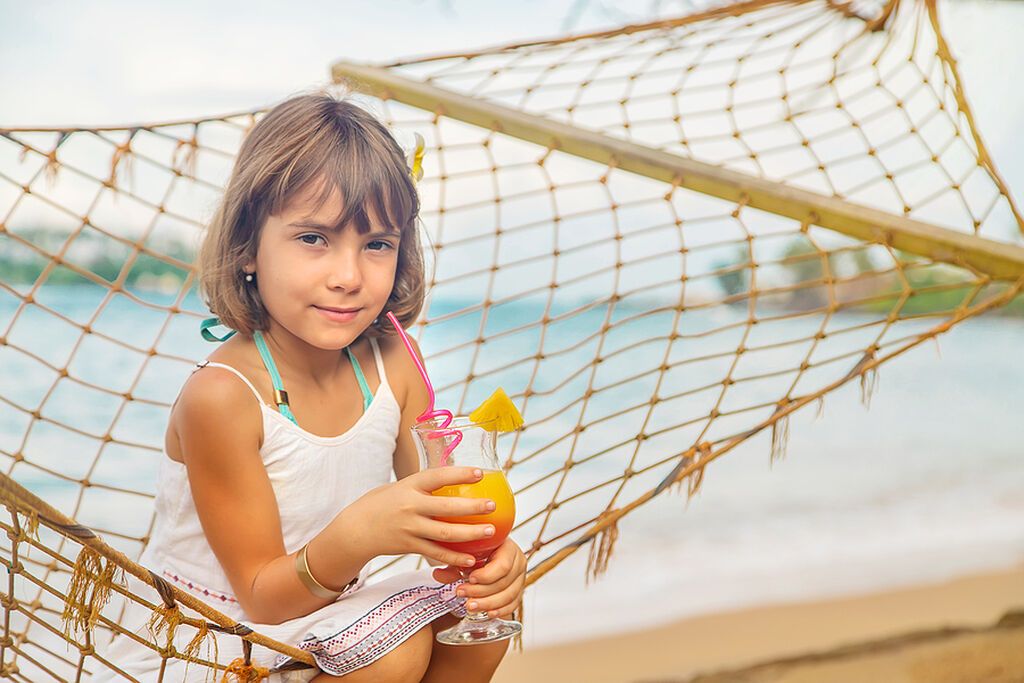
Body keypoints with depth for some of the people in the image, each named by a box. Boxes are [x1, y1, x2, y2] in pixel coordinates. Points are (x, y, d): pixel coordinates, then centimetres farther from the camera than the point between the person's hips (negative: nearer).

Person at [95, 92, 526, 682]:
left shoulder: (392, 361, -8)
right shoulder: (221, 397, -25)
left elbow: (434, 503, -1)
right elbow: (263, 598, -20)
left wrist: (488, 556, -24)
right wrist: (358, 534, -40)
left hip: (320, 621, 6)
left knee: (481, 617, -11)